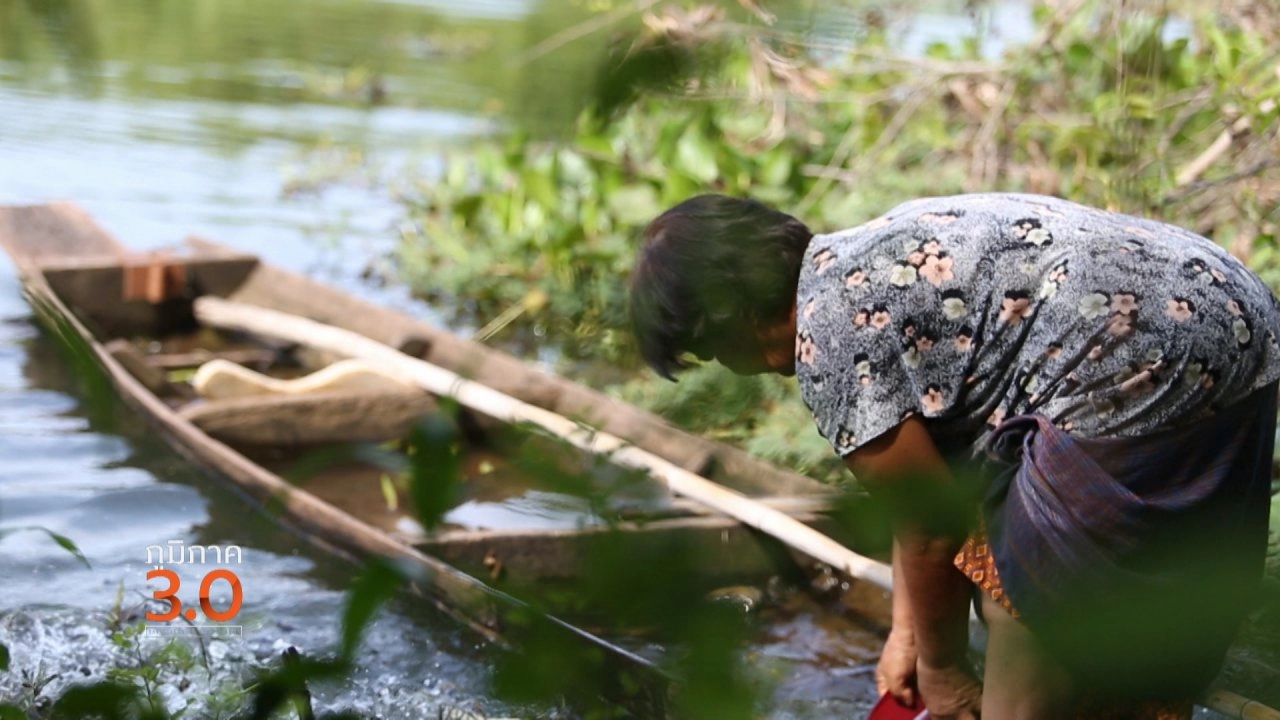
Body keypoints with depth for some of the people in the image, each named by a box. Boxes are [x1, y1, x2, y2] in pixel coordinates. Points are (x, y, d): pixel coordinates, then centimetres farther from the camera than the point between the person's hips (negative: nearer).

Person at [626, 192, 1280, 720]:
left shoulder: (828, 341, -12)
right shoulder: (852, 263, 17)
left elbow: (932, 530, -5)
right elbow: (923, 479, 22)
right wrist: (905, 632, 27)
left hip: (1143, 377, -10)